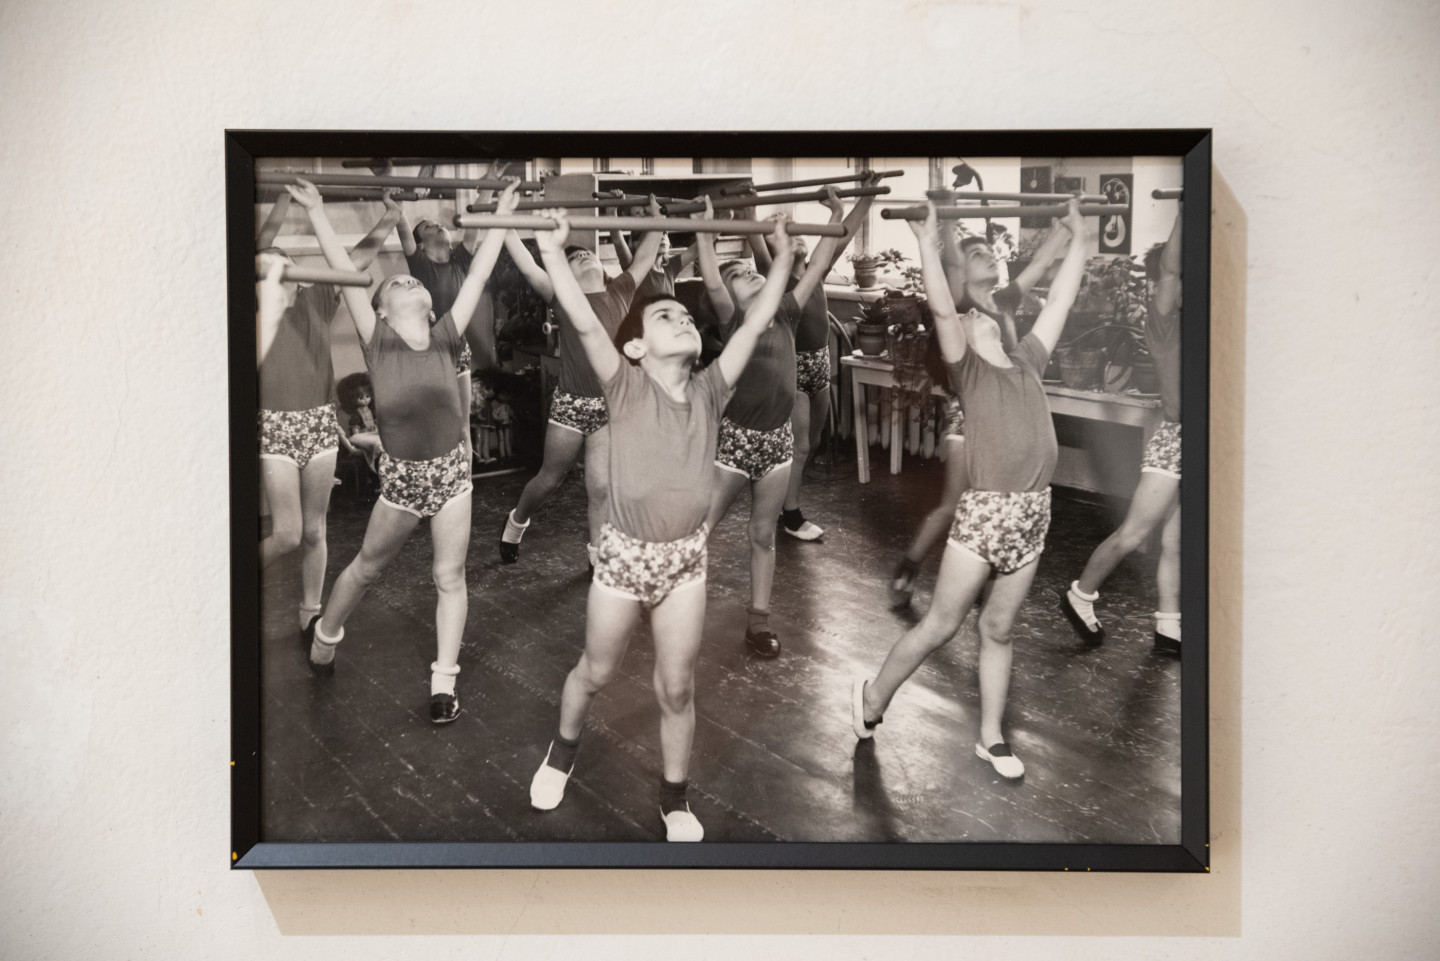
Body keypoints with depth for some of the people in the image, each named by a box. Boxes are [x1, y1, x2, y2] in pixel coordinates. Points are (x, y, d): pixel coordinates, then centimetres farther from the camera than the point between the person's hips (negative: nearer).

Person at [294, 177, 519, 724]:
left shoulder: (445, 338, -2)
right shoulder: (377, 342, -7)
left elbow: (478, 274, 1)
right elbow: (345, 272, -9)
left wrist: (502, 216, 4)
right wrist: (316, 212, -10)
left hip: (450, 470, 2)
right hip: (401, 475, -1)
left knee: (450, 577, 6)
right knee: (367, 567, 17)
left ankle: (444, 682, 16)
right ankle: (325, 634, 44)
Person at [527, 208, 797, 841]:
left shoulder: (710, 390, -1)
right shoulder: (625, 386, -10)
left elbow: (755, 321, 0)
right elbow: (585, 322, -23)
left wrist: (784, 255, 1)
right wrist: (553, 250, -29)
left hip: (685, 557, 2)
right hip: (624, 553, -2)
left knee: (677, 689, 10)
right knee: (597, 671, 18)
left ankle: (675, 796, 30)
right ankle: (563, 749, 47)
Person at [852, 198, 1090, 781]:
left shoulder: (1026, 361, 14)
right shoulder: (967, 369, -2)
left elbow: (1061, 299, 19)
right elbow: (941, 309, -17)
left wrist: (1078, 238, 22)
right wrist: (929, 245, -22)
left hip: (1032, 515, 5)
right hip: (984, 511, -5)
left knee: (998, 631, 14)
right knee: (940, 626, 5)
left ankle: (990, 738, 24)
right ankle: (873, 698, 24)